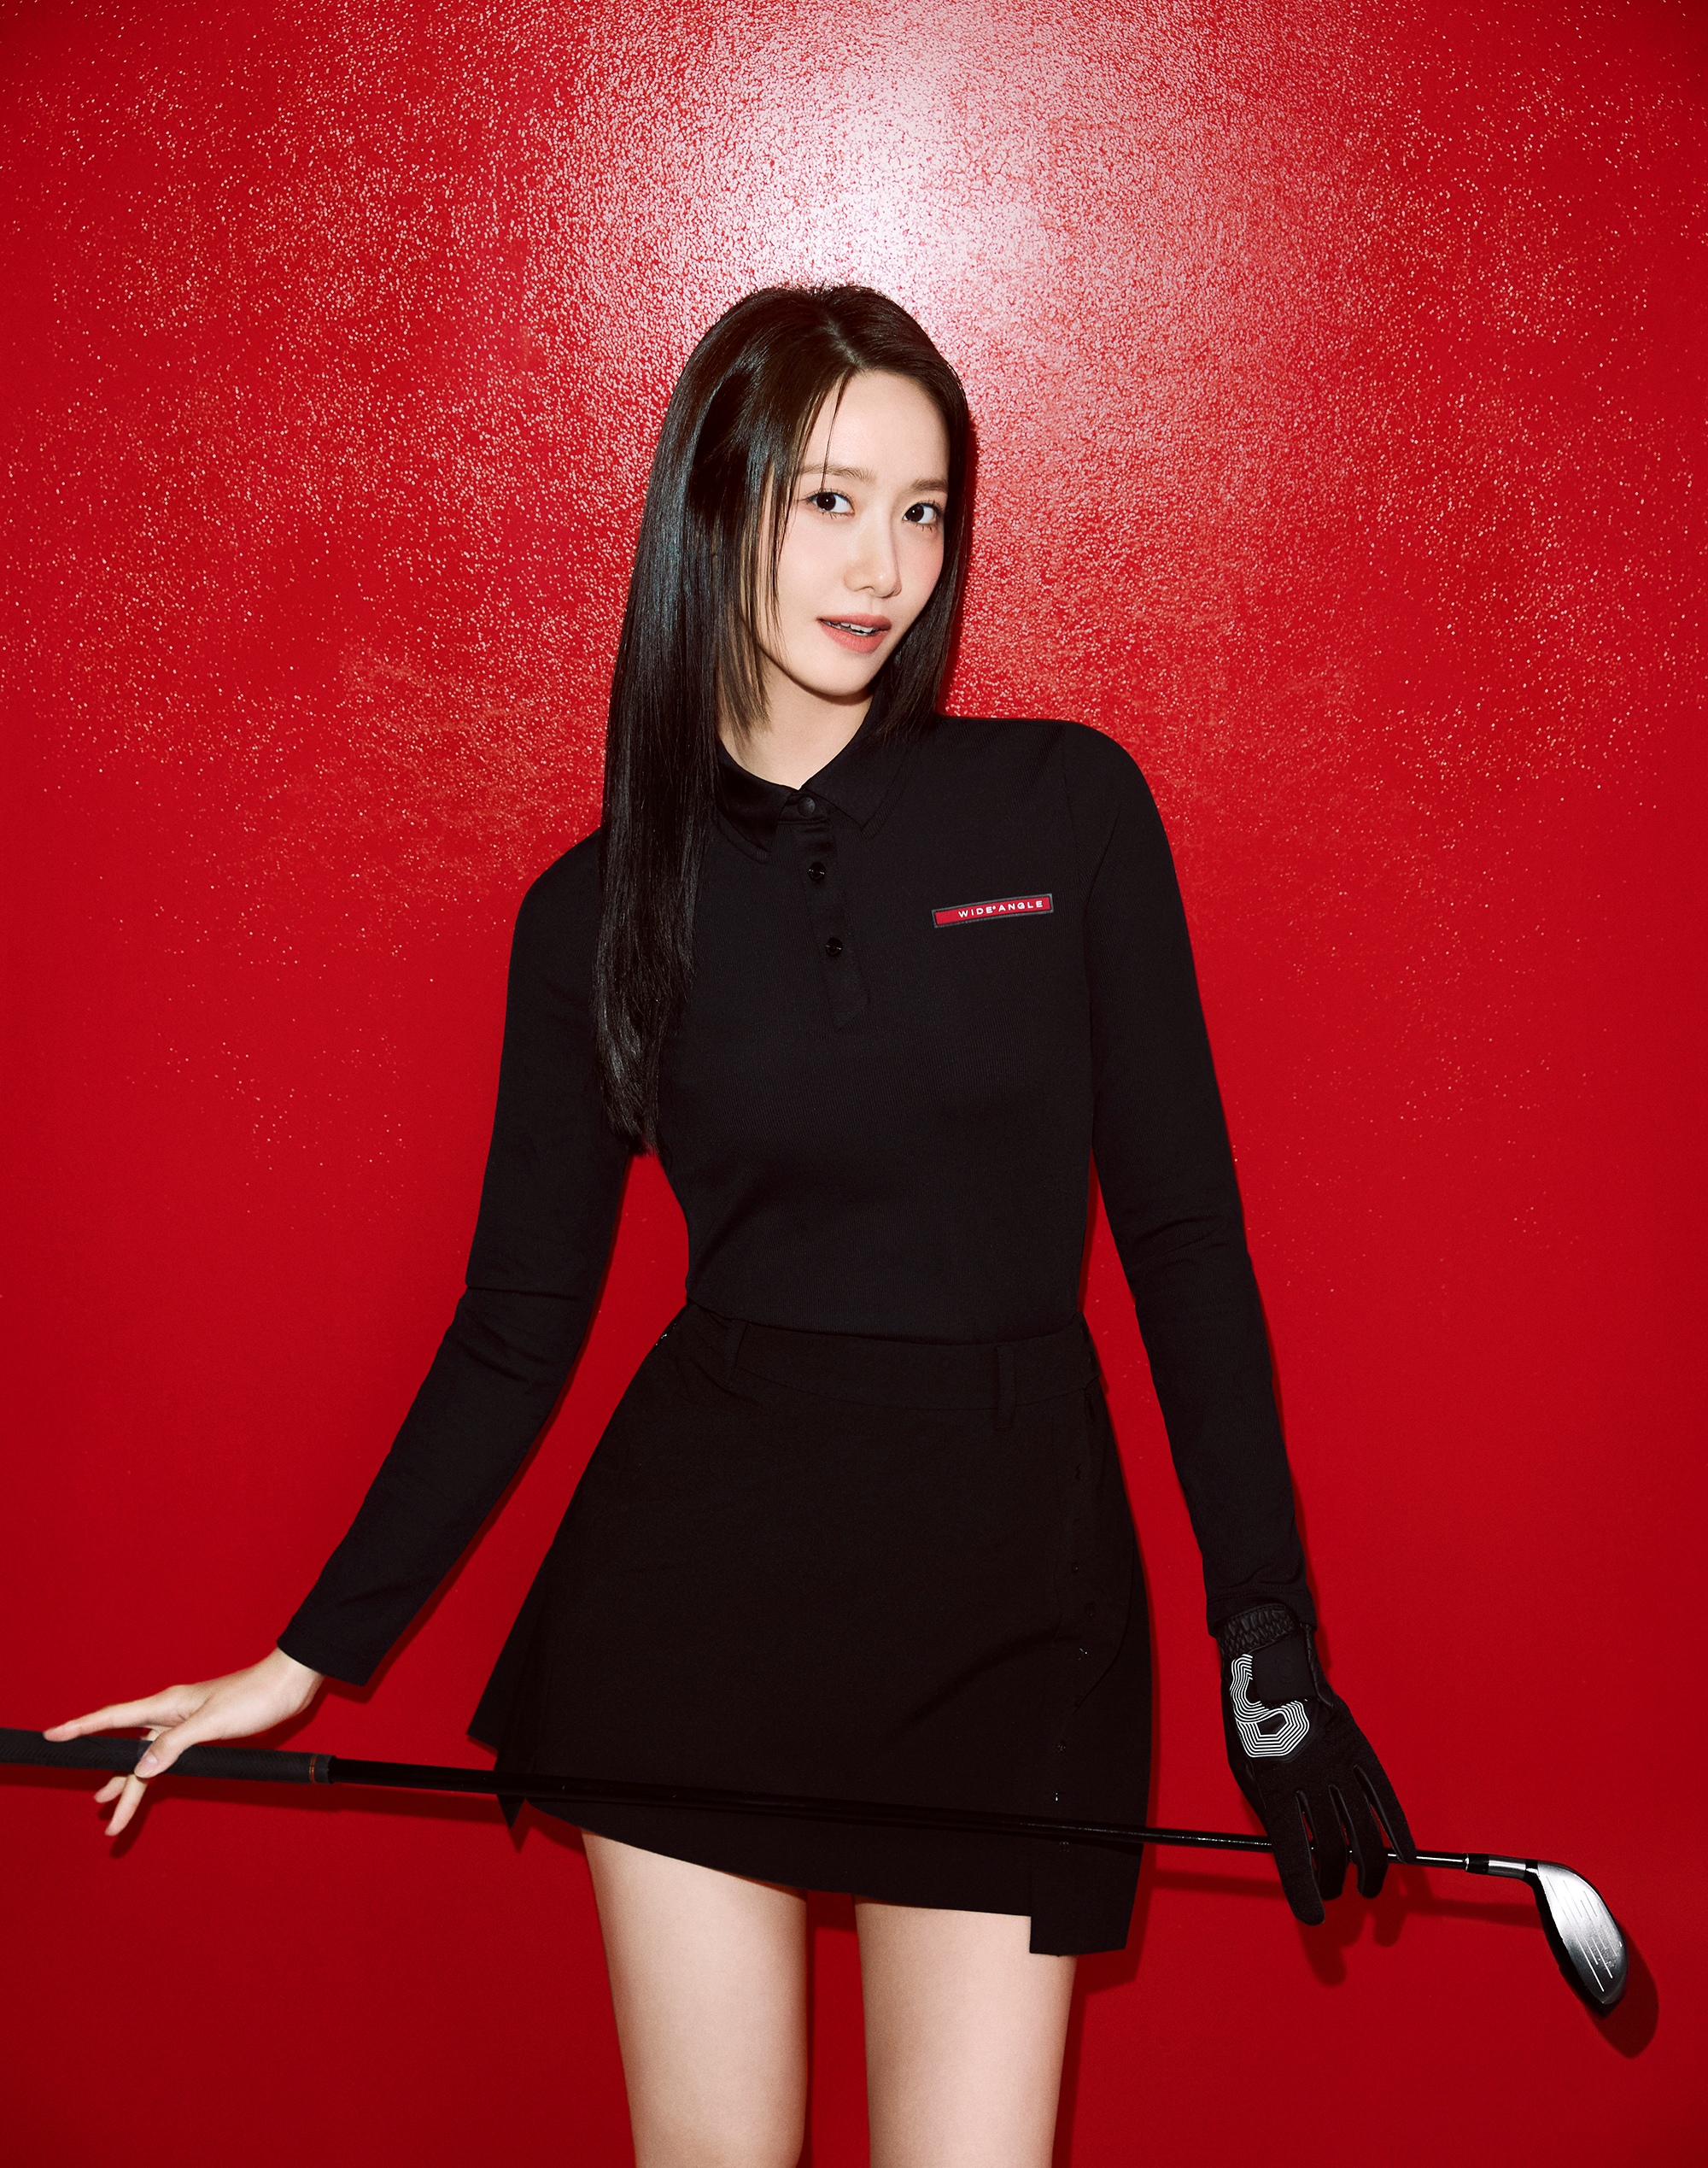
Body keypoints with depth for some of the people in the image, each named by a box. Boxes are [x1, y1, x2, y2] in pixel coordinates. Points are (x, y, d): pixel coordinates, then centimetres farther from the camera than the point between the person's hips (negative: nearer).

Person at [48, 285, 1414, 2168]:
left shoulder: (1068, 808, -1)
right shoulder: (600, 911, 2)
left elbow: (1182, 1229, 0)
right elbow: (516, 1328, 7)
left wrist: (1269, 1635, -4)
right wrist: (309, 1657, 6)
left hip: (1014, 1584, 0)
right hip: (700, 1571, 1)